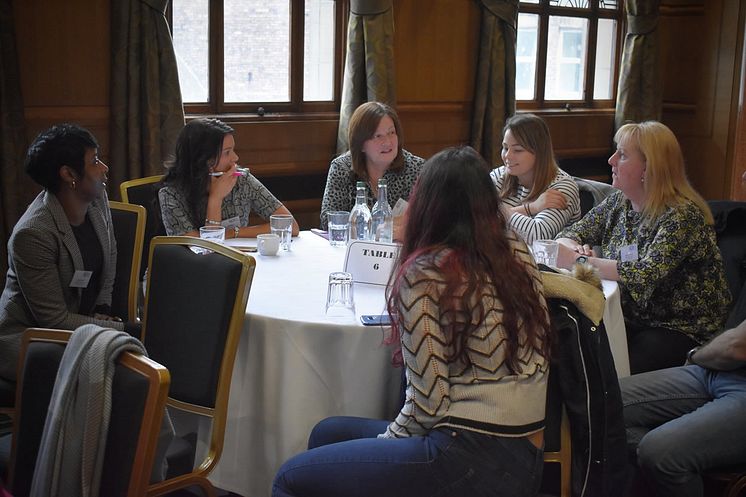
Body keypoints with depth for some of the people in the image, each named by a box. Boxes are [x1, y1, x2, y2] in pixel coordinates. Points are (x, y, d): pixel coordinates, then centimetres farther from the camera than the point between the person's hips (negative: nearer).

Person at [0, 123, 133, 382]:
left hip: (78, 324, 7)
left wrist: (103, 307, 6)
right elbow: (54, 320, -22)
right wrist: (126, 331, -23)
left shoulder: (97, 200, -4)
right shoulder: (32, 234, -26)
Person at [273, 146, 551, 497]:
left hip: (472, 461, -8)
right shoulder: (516, 251, 4)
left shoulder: (424, 274, -14)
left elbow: (428, 403, -14)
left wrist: (388, 438, 5)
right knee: (328, 432, 21)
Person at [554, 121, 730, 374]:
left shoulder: (682, 214, -18)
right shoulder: (618, 202, 4)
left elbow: (646, 274, -29)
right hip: (630, 319, 6)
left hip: (682, 331, -6)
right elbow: (569, 235, 6)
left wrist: (579, 261, -28)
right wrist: (576, 250, -18)